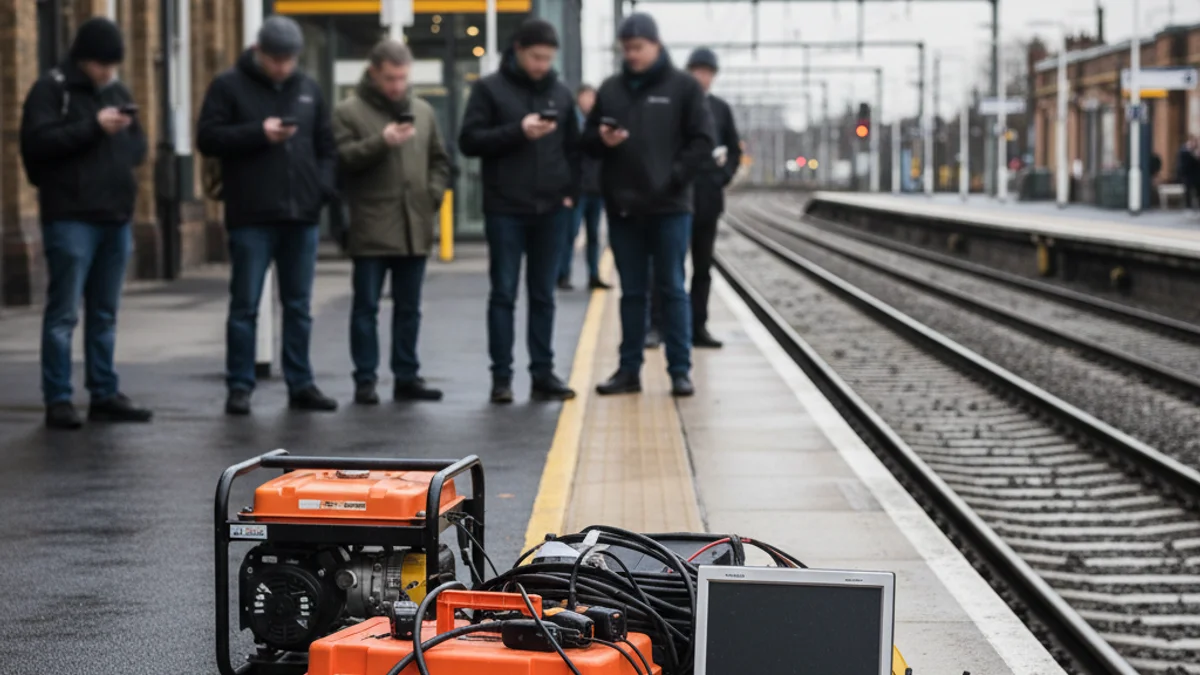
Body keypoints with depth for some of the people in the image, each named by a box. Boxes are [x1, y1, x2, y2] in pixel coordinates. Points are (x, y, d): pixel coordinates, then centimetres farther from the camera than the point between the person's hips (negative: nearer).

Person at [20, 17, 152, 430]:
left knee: (105, 314, 11)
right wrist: (93, 127, -19)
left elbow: (138, 147, 21)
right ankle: (58, 400, -2)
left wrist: (125, 132, -2)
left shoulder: (118, 93, 16)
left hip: (116, 217, 6)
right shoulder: (51, 89, -4)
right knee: (64, 312, -5)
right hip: (70, 218, -6)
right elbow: (37, 141, -16)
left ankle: (105, 395, 16)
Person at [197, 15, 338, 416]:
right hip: (251, 217, -4)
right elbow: (208, 138, -7)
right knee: (245, 304, -1)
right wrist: (259, 133, -16)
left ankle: (300, 385, 15)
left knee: (299, 305, 9)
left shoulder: (308, 90, 13)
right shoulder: (229, 86, 0)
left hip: (302, 216, 4)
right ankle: (239, 386, 6)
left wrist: (323, 186, 2)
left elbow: (326, 146, 18)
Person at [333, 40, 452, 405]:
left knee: (409, 307, 10)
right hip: (370, 229, -4)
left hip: (415, 228, 4)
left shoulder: (422, 111, 13)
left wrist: (434, 193, 5)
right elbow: (342, 158, -12)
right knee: (366, 306, 0)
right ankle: (364, 380, 6)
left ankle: (406, 377, 17)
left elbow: (439, 160, 20)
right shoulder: (348, 112, -1)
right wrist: (381, 142, -21)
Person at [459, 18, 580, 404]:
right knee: (504, 294, 0)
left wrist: (570, 192, 4)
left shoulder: (561, 94, 10)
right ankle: (502, 376, 4)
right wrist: (517, 131, -17)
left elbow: (573, 148, 16)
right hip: (505, 210, -3)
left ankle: (543, 374, 11)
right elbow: (469, 142, -6)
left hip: (550, 211, 3)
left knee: (543, 296, 7)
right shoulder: (489, 89, -1)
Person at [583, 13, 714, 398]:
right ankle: (629, 369, 12)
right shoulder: (611, 88, 11)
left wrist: (674, 177, -11)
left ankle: (680, 370, 4)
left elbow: (702, 140, -2)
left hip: (669, 207, -3)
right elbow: (588, 140, 14)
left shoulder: (683, 86, 1)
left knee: (672, 289, 1)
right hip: (622, 207, 3)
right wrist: (602, 140, -9)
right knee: (632, 292, 8)